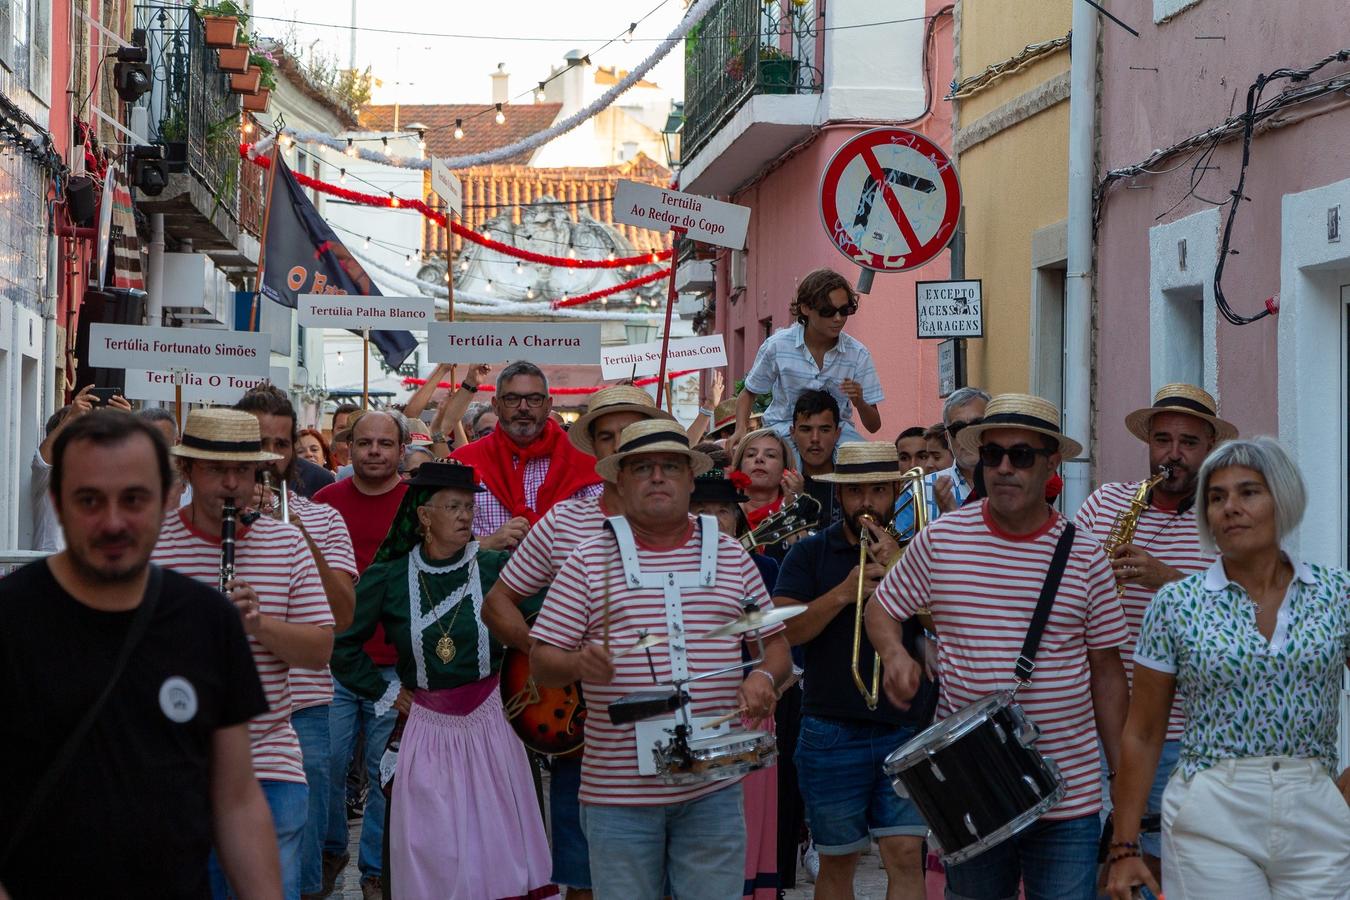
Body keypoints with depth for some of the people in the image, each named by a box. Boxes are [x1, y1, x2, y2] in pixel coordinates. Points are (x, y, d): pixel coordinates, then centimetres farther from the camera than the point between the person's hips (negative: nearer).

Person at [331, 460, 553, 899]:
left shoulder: (494, 566, -4)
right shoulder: (388, 578, -1)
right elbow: (342, 645, 7)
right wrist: (385, 691, 6)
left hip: (489, 723, 0)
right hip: (427, 728, 0)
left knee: (498, 853, 2)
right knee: (432, 855, 3)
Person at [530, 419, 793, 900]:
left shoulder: (730, 555, 10)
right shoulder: (588, 561, 3)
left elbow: (775, 642, 14)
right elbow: (541, 661, 2)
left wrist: (763, 678, -7)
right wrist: (577, 663, -20)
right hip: (618, 790, -1)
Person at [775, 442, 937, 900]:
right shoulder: (810, 553, 4)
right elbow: (781, 631, -9)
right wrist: (843, 592, -20)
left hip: (906, 730, 1)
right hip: (832, 733, 0)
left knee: (906, 854, -8)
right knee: (837, 862, 8)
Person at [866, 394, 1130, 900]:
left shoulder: (1084, 556, 1)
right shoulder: (940, 540, 0)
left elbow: (1106, 672, 6)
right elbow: (881, 608, 12)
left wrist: (1124, 776, 6)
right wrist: (894, 653, -11)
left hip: (1068, 791, 0)